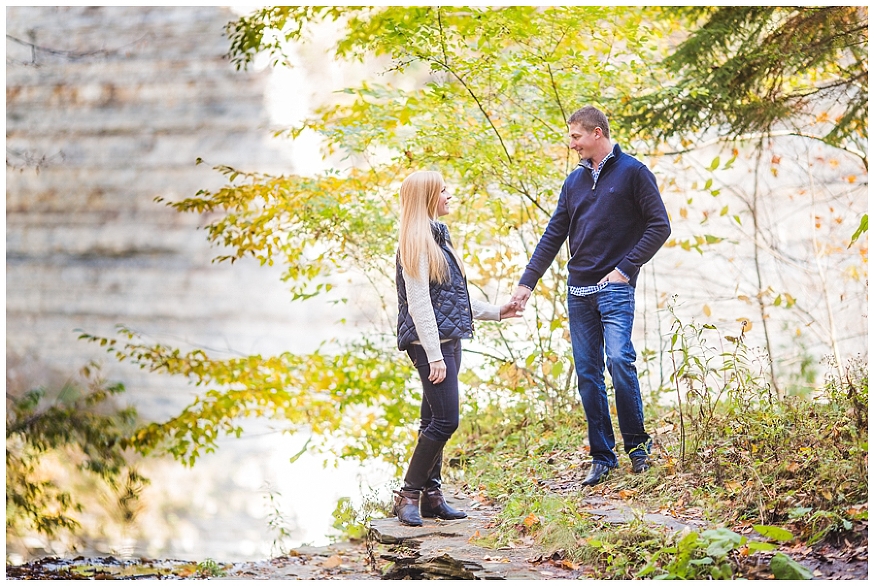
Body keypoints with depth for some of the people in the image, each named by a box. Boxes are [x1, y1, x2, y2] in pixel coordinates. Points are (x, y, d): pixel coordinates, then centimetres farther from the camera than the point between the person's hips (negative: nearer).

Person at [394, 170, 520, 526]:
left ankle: (431, 495, 14)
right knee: (445, 420, -12)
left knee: (435, 421, 10)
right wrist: (434, 356, -20)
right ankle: (408, 495, -5)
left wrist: (494, 312, 26)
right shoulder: (417, 242, -11)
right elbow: (419, 304, -17)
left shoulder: (437, 236, 18)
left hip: (448, 341, 9)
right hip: (430, 344, -9)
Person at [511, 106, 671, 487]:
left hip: (615, 288, -5)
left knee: (619, 360, -18)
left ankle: (638, 445, -1)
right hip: (578, 291, 6)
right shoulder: (575, 181, 16)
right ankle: (602, 457, 9)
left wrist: (625, 268, -10)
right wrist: (527, 282, 11)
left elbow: (659, 226, -5)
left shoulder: (632, 172, -1)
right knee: (587, 374, 3)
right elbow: (553, 236, 17)